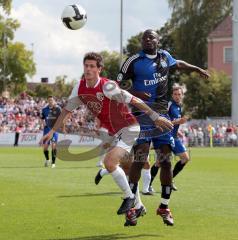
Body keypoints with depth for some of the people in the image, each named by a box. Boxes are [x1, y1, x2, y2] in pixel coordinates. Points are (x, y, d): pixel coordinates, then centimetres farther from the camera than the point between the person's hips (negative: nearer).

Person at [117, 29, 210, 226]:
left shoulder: (164, 56, 11)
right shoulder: (134, 61, -5)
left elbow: (177, 64, 33)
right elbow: (120, 84, -3)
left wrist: (197, 69, 41)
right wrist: (135, 93, -20)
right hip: (143, 115, -5)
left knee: (166, 161, 4)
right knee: (140, 159, -17)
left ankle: (164, 207, 17)